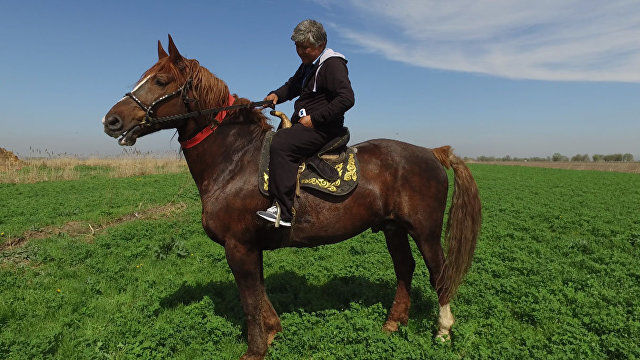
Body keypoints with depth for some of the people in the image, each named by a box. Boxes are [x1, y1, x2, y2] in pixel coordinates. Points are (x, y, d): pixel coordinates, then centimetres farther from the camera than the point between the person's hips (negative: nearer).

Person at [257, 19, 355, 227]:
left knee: (281, 145, -30)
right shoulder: (308, 64, 18)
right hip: (303, 124, 11)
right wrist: (277, 95, 9)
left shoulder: (332, 64, -11)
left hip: (323, 127, -11)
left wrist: (314, 119, -22)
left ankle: (284, 211, -32)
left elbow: (346, 98, -22)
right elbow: (293, 85, 32)